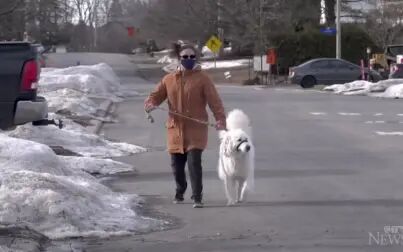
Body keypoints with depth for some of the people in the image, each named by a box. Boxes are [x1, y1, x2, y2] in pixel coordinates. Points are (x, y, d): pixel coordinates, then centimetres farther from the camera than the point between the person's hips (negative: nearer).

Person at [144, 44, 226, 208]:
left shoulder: (202, 78, -2)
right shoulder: (169, 79, 10)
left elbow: (214, 100, -9)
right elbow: (157, 95, 10)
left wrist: (220, 119, -24)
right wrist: (150, 103, -15)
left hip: (196, 129, -4)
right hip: (176, 129, 4)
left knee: (194, 162, -15)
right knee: (176, 163, 10)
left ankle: (197, 197, -8)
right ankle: (180, 192, 35)